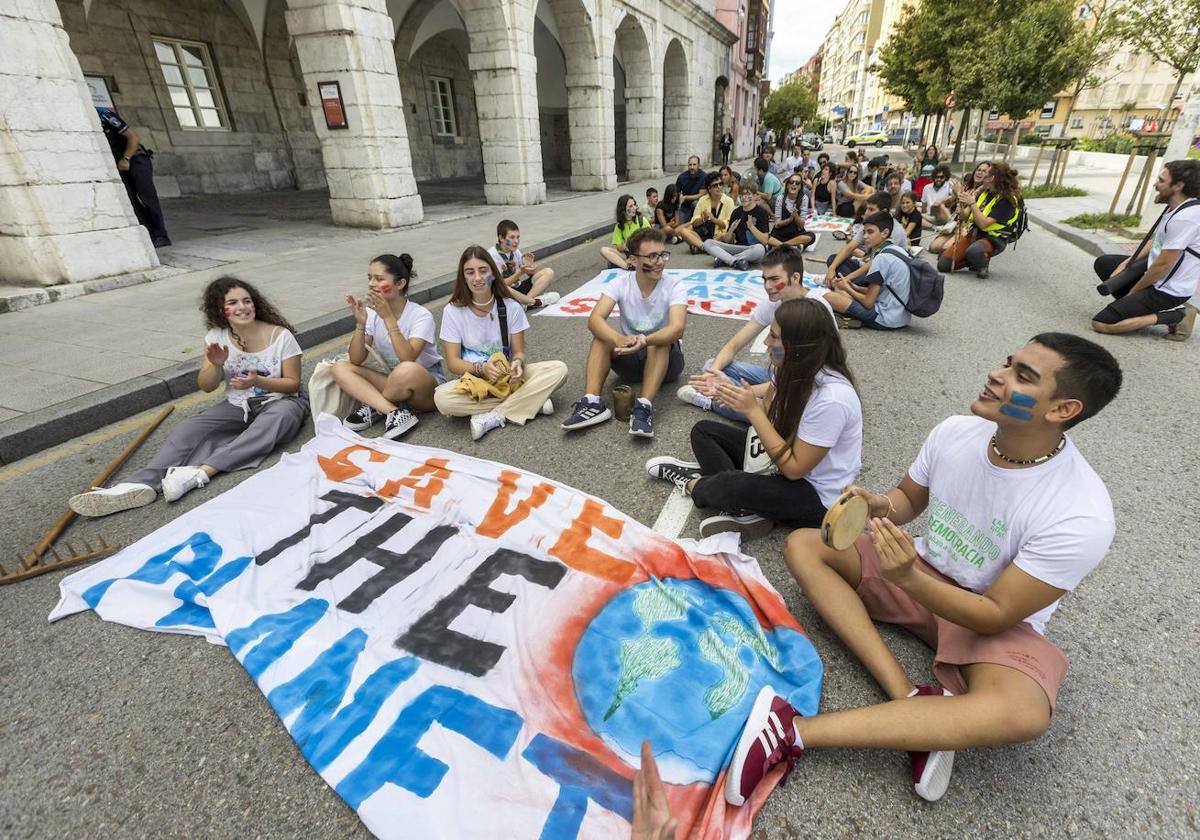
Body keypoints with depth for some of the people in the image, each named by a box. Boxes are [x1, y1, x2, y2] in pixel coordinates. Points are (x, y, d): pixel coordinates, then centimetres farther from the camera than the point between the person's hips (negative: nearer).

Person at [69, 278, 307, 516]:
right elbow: (206, 386, 3)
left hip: (280, 402, -4)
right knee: (187, 428, -19)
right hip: (237, 406, 4)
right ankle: (142, 484, -38)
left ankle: (202, 472, -46)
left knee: (275, 419, -39)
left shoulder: (281, 335, -10)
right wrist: (217, 365, -19)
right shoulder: (216, 336, 1)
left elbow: (293, 383, -7)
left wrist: (258, 381, -25)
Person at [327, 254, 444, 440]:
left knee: (407, 370, -39)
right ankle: (395, 413, -26)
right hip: (395, 383, 6)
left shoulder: (421, 315, -16)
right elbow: (356, 360, -6)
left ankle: (374, 409, -9)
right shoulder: (372, 313, -1)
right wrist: (360, 323, -20)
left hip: (427, 387, -6)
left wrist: (388, 317, -31)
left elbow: (408, 359, -31)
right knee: (339, 368, -11)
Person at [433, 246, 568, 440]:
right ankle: (531, 402, -24)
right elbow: (453, 362, -8)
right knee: (442, 398, -34)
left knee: (559, 369, -23)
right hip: (474, 379, -1)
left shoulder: (511, 307, -5)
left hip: (508, 376, 1)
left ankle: (494, 417, -24)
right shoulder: (453, 311, -8)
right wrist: (481, 368, -29)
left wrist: (517, 364, -28)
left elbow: (518, 352, -3)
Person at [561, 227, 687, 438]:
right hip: (630, 358, 2)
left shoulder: (675, 288, -16)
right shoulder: (620, 284, -11)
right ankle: (593, 402, -34)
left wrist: (645, 340, -53)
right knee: (602, 336, -24)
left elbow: (677, 328, -34)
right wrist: (619, 339, -48)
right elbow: (594, 319, -27)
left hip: (666, 358, -2)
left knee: (660, 341, -33)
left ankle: (644, 407, -42)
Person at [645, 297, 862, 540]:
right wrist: (732, 392, -18)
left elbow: (794, 469, -27)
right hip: (785, 453, 9)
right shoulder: (793, 367, -8)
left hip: (816, 494, -8)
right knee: (703, 430, 2)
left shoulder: (831, 398, -32)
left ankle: (693, 484, 4)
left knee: (728, 486, -33)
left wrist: (753, 410, -29)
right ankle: (743, 511, -14)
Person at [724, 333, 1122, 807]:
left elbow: (996, 615, -24)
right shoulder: (955, 432, -14)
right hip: (923, 571, 5)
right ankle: (909, 699, -22)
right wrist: (877, 506, -22)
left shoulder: (1081, 516, -27)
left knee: (1023, 715, -37)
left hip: (1000, 620, -4)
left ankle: (795, 730, -32)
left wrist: (907, 578, -41)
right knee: (802, 545, -12)